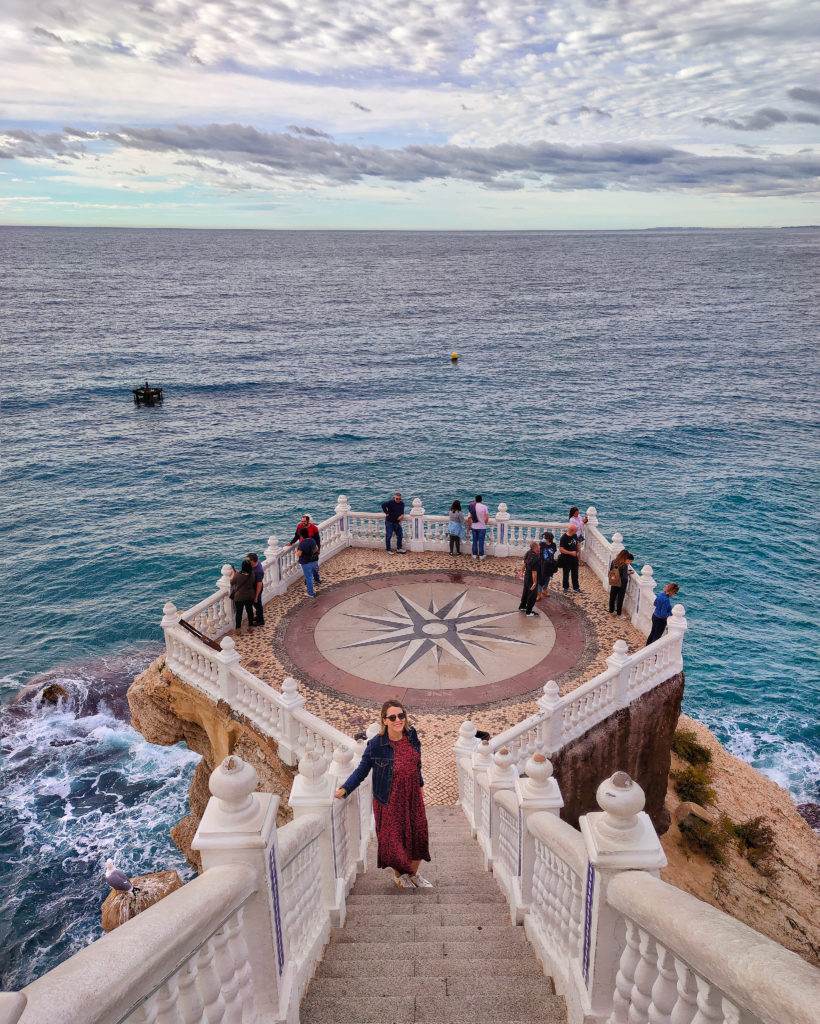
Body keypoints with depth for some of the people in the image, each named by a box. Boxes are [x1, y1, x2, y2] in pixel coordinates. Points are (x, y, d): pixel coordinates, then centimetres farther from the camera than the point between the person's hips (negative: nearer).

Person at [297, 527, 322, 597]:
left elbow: (299, 554, -24)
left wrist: (296, 550, -3)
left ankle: (310, 593, 17)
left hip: (306, 563, -6)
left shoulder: (302, 543, -24)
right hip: (315, 561, 6)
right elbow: (317, 548, 10)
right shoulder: (312, 540, -4)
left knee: (308, 578, 7)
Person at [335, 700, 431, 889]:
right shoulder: (376, 744, -22)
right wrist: (344, 789, -25)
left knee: (419, 834, 12)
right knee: (393, 837, 8)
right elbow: (361, 771, -14)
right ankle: (398, 875, 37)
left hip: (412, 795, 5)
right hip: (389, 799, -4)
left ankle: (414, 874, 39)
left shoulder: (411, 735, -8)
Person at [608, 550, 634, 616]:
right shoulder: (624, 565, -25)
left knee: (612, 597, 19)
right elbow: (625, 577, -24)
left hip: (613, 583, 5)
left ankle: (611, 611, 33)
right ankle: (618, 613, 23)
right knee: (620, 598, 12)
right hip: (621, 584, -5)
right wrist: (628, 573, -6)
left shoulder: (614, 561, -8)